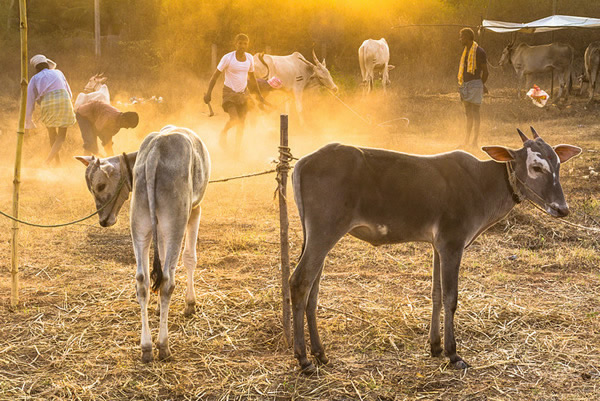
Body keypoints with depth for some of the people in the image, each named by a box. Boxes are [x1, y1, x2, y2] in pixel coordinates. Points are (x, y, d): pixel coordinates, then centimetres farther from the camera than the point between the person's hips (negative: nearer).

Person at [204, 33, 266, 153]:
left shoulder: (249, 58, 1)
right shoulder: (228, 58, -15)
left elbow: (252, 78, 15)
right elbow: (215, 75, -9)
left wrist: (259, 95, 18)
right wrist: (208, 93, -17)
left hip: (243, 93, 5)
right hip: (229, 92, -5)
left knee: (241, 124, 5)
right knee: (234, 119, -21)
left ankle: (237, 150, 21)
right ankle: (224, 132, 12)